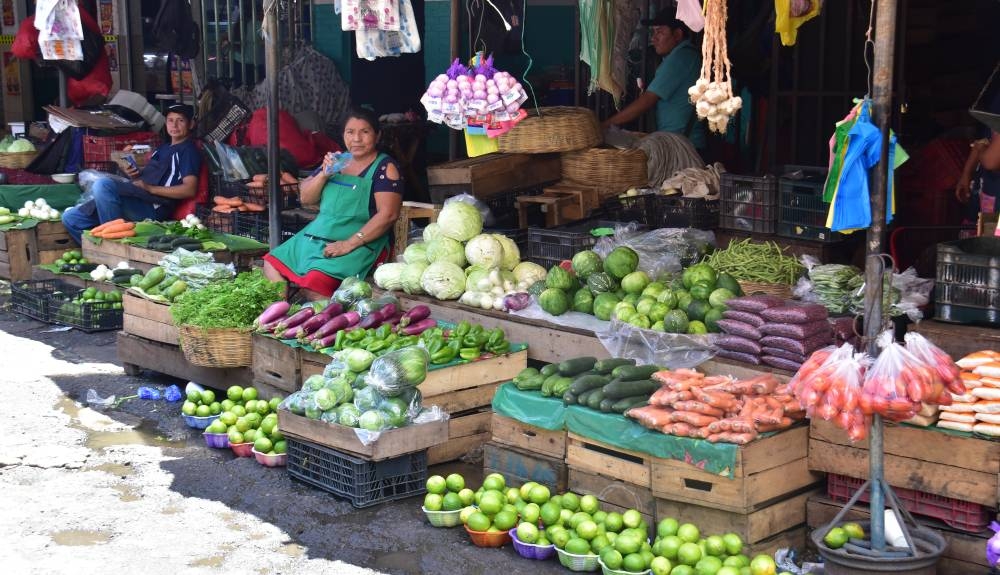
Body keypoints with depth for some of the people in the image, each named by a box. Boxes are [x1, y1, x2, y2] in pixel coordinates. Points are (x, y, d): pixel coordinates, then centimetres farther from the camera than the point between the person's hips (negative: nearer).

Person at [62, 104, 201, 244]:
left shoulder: (188, 150, 1)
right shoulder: (164, 148, 29)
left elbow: (189, 190, -13)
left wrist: (150, 188, -14)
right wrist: (136, 174, 10)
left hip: (154, 207, -9)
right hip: (134, 202, 9)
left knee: (103, 184, -33)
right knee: (70, 218, 2)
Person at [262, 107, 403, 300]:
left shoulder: (384, 167, -6)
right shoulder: (337, 161, 13)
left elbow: (388, 214, -16)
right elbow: (306, 198, 13)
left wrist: (349, 244, -21)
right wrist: (324, 174, -7)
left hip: (359, 243, -7)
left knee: (314, 284, -29)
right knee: (271, 265, 0)